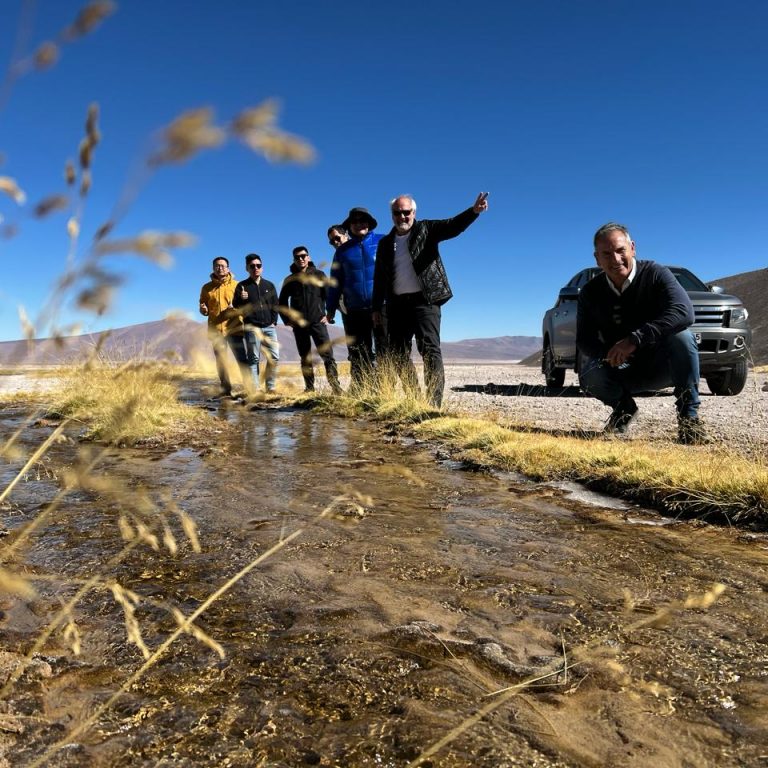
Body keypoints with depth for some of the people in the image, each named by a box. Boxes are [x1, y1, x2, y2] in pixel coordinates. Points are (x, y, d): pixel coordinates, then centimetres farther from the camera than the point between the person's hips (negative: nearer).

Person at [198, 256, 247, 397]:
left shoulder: (236, 285, 6)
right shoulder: (206, 288, 11)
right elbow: (204, 310, 16)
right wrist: (204, 311, -6)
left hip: (234, 328, -2)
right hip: (215, 329, 2)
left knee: (242, 359, -5)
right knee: (221, 360, 5)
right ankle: (226, 390, 11)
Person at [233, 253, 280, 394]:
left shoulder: (269, 285, 14)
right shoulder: (242, 286, 5)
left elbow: (275, 305, 15)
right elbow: (235, 306, -1)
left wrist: (274, 321, 3)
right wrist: (241, 299, -23)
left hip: (269, 327, 3)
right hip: (252, 328, -3)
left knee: (274, 357, -4)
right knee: (254, 358, -2)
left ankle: (270, 386, 6)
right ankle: (255, 389, 0)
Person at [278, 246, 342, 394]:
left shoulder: (319, 275, 6)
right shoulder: (289, 280, 11)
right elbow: (282, 302, 18)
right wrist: (287, 320, 8)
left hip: (318, 322, -3)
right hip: (299, 325, 3)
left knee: (327, 355, -12)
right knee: (305, 359, 7)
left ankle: (335, 386, -14)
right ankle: (309, 388, 12)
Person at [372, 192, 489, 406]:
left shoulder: (426, 229, 5)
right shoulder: (385, 243, 16)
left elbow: (452, 226, -13)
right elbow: (379, 278, 18)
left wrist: (474, 211, -31)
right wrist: (377, 308, 13)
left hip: (424, 300, -5)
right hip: (397, 304, 5)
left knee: (429, 349, -12)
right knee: (398, 353, 7)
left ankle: (434, 402, -13)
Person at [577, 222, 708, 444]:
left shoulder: (655, 274, -14)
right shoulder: (591, 292, -4)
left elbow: (684, 312, -31)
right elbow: (583, 341, -4)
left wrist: (635, 339, -40)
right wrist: (608, 353, -27)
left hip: (660, 366, -2)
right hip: (622, 372, 2)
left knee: (681, 337, -32)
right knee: (589, 376, -27)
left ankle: (689, 416, -20)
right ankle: (623, 407, 7)